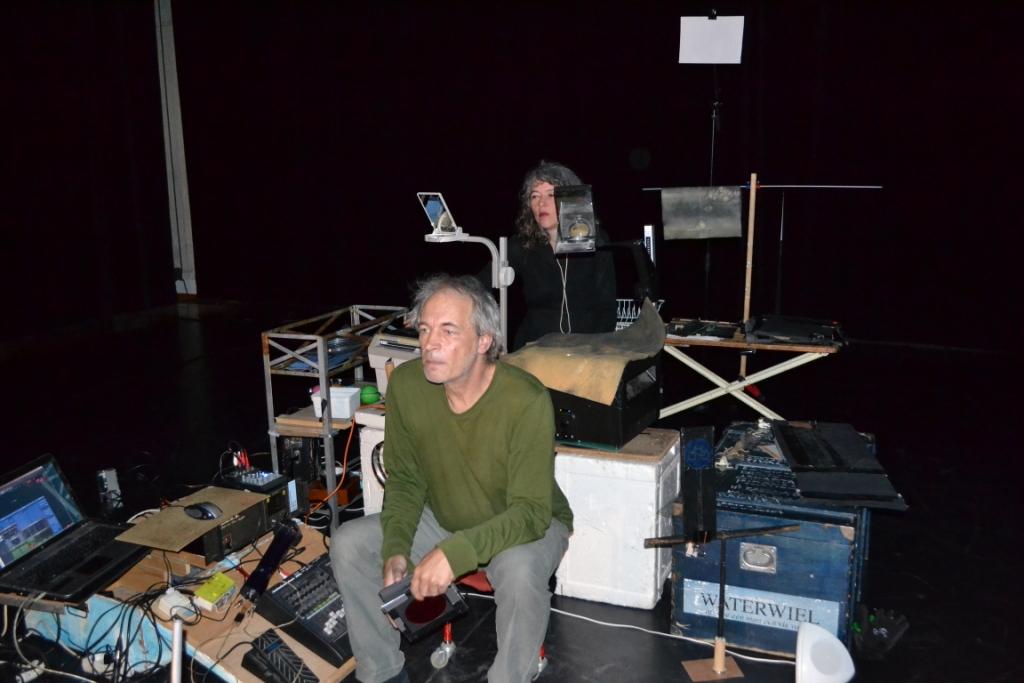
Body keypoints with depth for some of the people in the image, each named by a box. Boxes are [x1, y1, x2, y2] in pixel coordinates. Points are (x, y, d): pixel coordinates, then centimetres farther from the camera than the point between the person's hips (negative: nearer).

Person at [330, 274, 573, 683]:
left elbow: (530, 512, -28)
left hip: (530, 524, -4)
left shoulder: (526, 401, -30)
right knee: (348, 544, -10)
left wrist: (456, 551, -42)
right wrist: (396, 547, -20)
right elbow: (405, 480, -4)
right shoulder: (406, 384, -16)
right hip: (444, 518, 5)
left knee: (519, 570, -37)